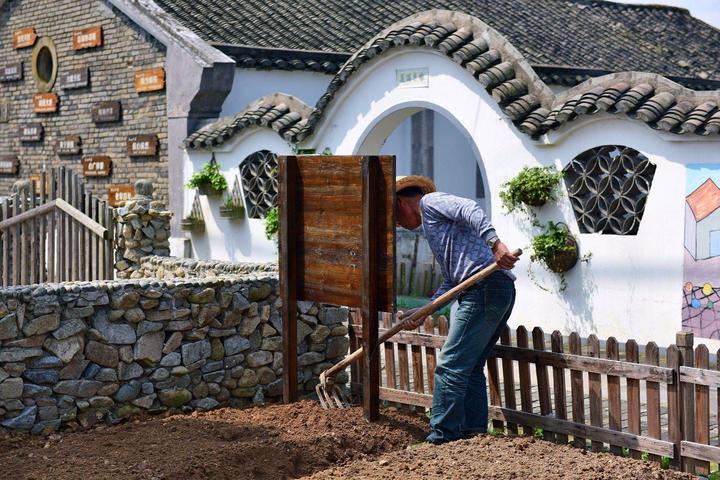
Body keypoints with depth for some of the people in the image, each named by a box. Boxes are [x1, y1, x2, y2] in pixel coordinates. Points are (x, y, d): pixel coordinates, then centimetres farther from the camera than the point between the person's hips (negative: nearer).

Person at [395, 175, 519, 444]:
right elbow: (451, 281, 27)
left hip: (486, 288, -10)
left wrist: (494, 243, -31)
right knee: (470, 367, 14)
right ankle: (474, 435, 16)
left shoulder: (430, 201, 4)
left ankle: (442, 438, -7)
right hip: (500, 291, 10)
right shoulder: (431, 225, 31)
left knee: (451, 366, -8)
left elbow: (470, 210, -16)